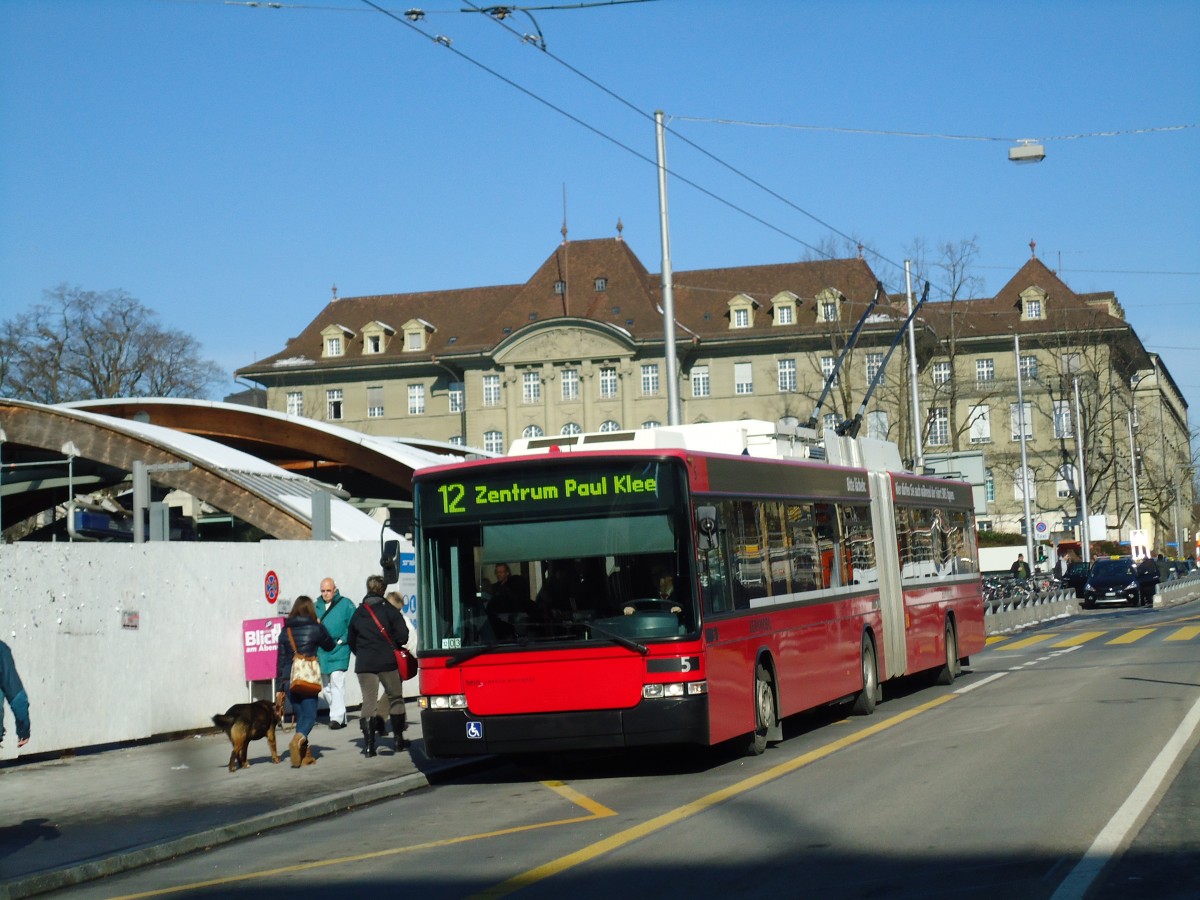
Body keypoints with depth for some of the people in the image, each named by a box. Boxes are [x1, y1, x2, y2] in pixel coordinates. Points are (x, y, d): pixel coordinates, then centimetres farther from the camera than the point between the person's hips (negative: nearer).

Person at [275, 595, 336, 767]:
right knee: (309, 716, -1)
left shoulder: (286, 631, 8)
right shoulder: (316, 628, -2)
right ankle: (299, 739, -30)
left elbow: (280, 661, 8)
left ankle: (305, 754, 13)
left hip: (289, 680, 4)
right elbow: (330, 645, 17)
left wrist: (279, 688, 11)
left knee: (300, 715, 15)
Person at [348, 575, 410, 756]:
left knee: (368, 702, 1)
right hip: (387, 661, -2)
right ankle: (398, 740, 15)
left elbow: (352, 641, 16)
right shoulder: (389, 610, -3)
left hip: (364, 664, 3)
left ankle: (369, 745, -6)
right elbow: (402, 635, -8)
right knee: (395, 699, 12)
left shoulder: (358, 613, 9)